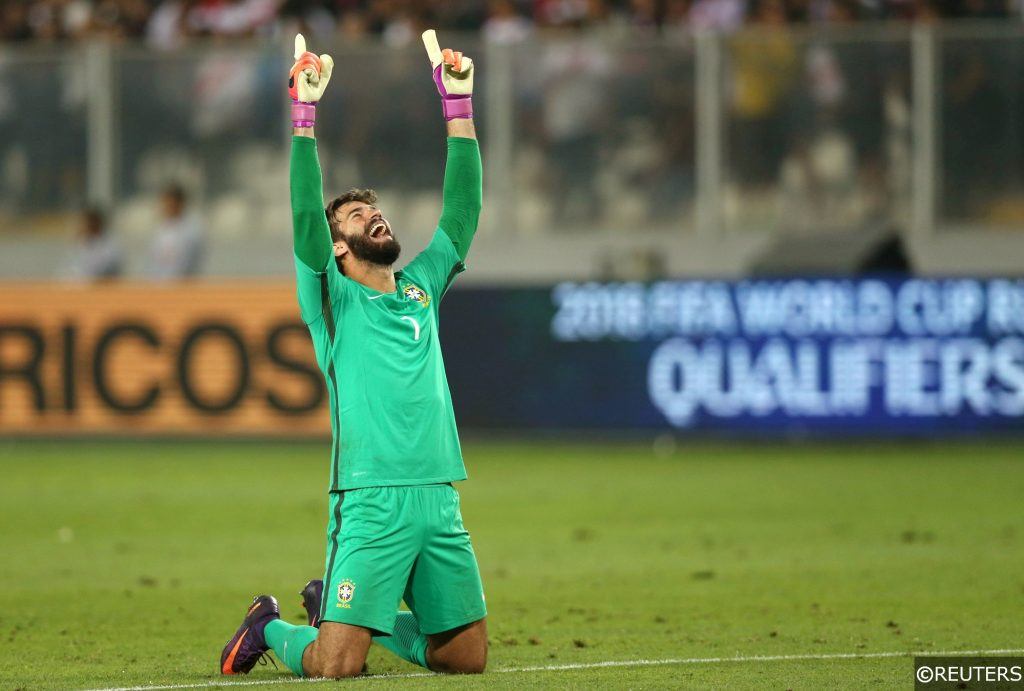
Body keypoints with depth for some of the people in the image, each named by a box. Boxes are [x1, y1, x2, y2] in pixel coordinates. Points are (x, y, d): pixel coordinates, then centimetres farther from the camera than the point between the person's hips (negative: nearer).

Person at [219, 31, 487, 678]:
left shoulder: (422, 287, 19)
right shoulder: (334, 299, 4)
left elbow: (463, 210, 15)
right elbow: (306, 218, -9)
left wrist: (458, 103, 10)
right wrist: (305, 114, -14)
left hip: (440, 500, 6)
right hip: (371, 501, -6)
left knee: (468, 656, 8)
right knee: (336, 665, -14)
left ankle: (335, 606, 29)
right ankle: (270, 626, 20)